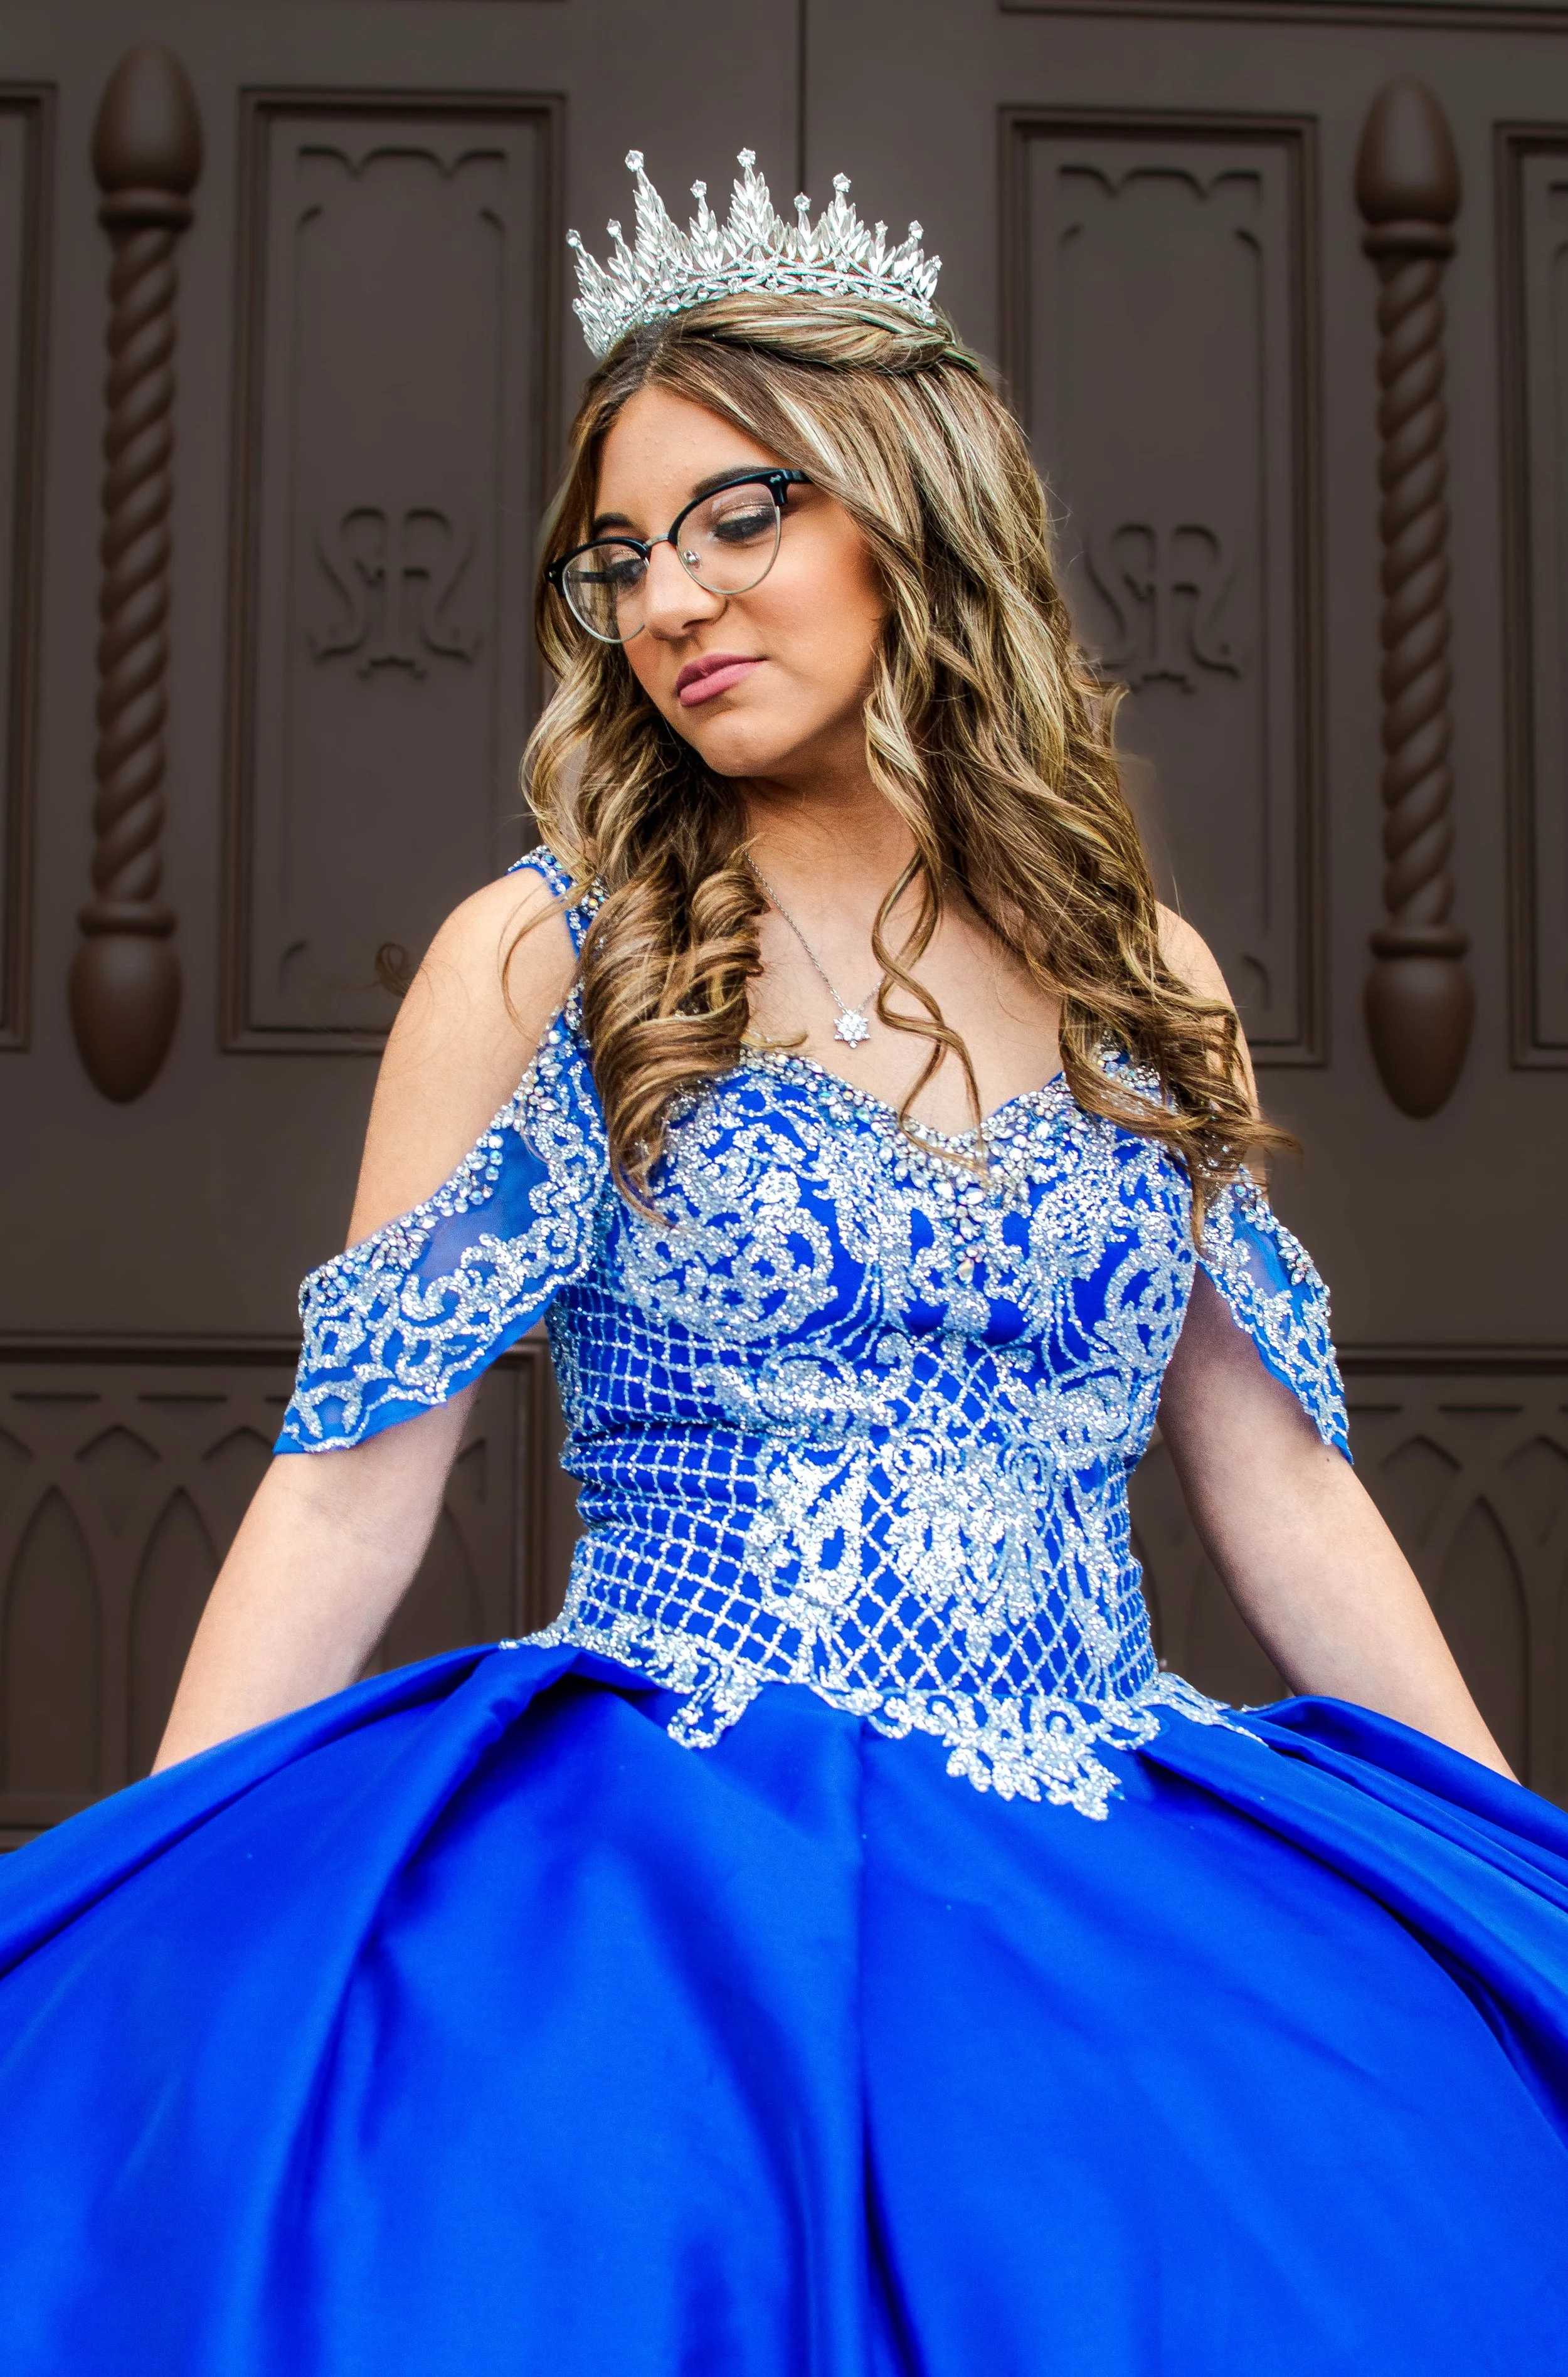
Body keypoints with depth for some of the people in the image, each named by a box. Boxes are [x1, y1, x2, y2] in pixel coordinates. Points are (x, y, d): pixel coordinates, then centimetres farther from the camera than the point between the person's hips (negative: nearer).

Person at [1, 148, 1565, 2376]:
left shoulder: (1143, 980, 13)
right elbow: (349, 1491, 2)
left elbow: (1281, 1486, 14)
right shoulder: (542, 960, 4)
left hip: (1117, 1862, 4)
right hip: (672, 1871, -3)